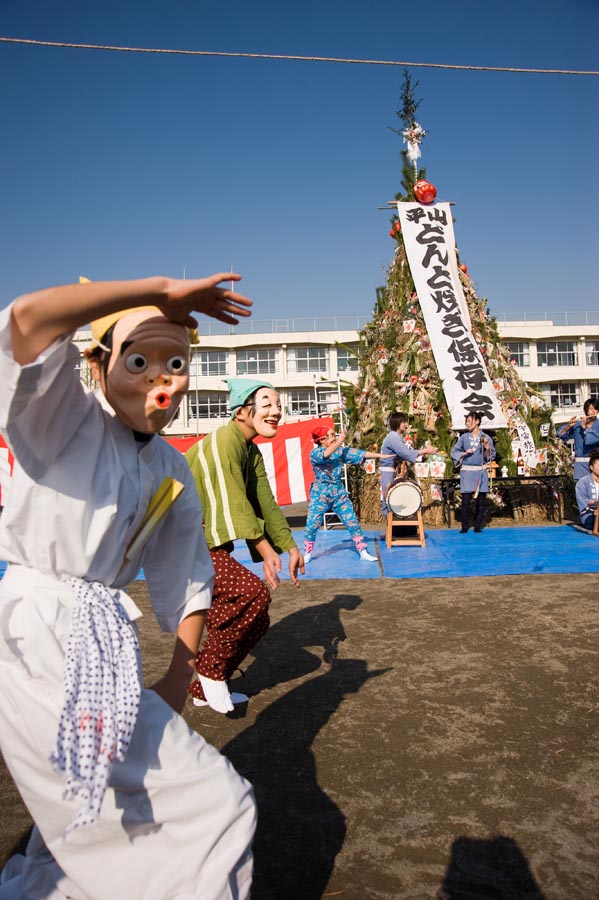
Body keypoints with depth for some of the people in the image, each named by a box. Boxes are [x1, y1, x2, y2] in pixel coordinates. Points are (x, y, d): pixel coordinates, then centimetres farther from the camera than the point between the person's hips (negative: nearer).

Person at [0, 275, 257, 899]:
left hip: (103, 650, 8)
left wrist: (179, 677, 6)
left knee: (90, 824, 28)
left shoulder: (172, 472, 9)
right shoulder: (65, 421, -9)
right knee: (217, 807, -6)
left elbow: (187, 583, 14)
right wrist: (160, 290, -24)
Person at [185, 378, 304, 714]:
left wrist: (290, 547, 0)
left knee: (256, 621, 10)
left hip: (211, 549, 10)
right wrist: (266, 551, -31)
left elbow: (266, 503, 8)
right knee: (254, 593, -27)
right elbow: (233, 503, -26)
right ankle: (211, 670, -6)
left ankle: (204, 689, 26)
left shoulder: (253, 453, 12)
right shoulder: (224, 442, -18)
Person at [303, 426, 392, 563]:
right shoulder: (315, 453, -8)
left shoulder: (341, 451, 4)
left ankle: (363, 552, 7)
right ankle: (307, 554, 18)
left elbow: (361, 454, -1)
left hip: (339, 493, 3)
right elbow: (326, 454, -29)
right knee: (312, 525, 0)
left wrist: (380, 455, -8)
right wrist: (340, 440, -19)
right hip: (320, 494, -3)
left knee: (352, 522, 0)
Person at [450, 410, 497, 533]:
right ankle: (464, 527, 6)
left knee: (481, 501, 3)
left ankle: (478, 526, 14)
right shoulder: (464, 437, 5)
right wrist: (464, 453, -8)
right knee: (465, 500, -4)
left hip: (481, 472, 0)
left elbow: (491, 457, 4)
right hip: (467, 472, 0)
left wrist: (487, 447, -13)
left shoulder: (486, 438, 3)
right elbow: (454, 452, 8)